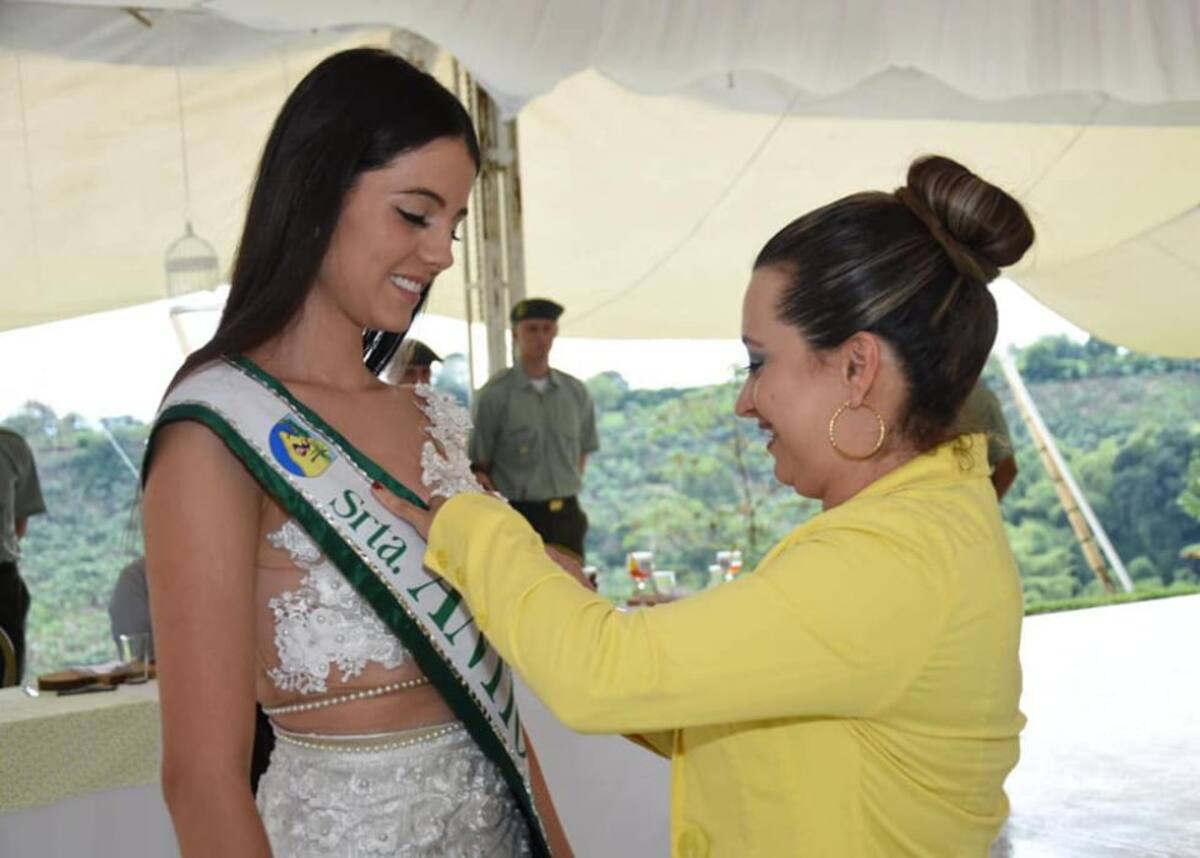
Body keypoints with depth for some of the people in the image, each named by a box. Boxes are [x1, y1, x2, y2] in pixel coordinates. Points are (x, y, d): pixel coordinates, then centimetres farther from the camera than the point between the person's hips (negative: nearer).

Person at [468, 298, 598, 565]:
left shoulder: (576, 392, 8)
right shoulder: (494, 394, -5)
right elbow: (478, 466, -5)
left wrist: (567, 490, 9)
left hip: (566, 515, 5)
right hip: (519, 514, -4)